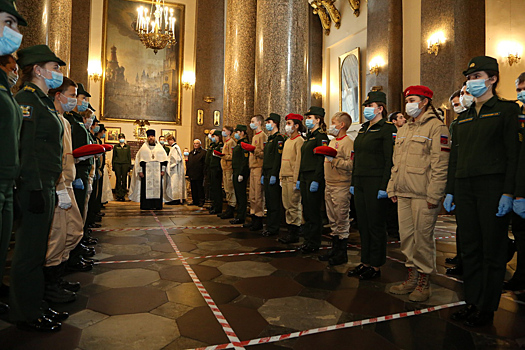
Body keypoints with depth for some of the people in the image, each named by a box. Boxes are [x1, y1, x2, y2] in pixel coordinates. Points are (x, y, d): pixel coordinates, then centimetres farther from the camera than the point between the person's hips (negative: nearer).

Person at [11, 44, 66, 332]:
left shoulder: (43, 101, 20)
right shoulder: (26, 99, -9)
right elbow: (25, 148, -18)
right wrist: (35, 189, -21)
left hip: (46, 186, 10)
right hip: (34, 187, -10)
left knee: (37, 249, 16)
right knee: (30, 251, -1)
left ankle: (34, 305, 29)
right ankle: (27, 315, 12)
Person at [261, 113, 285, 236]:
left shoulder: (279, 138, -10)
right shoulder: (270, 138, 20)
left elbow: (278, 158, -17)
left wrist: (274, 175, -21)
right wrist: (263, 175, 18)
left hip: (273, 175, -9)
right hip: (267, 175, 10)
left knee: (274, 203, -4)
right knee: (268, 202, 12)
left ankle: (273, 228, 3)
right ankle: (269, 226, 20)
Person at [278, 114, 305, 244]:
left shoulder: (299, 141, -9)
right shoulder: (287, 141, 18)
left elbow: (299, 161, -14)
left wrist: (296, 180, -18)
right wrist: (281, 177, 17)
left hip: (293, 178, -9)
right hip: (285, 178, 9)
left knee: (294, 206, -3)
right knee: (287, 206, 12)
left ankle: (294, 234, 5)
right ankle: (289, 230, 21)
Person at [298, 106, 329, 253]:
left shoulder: (321, 136, -9)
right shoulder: (309, 136, 19)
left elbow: (321, 160, -16)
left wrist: (316, 180, -21)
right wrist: (299, 179, 18)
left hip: (314, 177, -9)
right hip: (304, 177, 9)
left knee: (314, 211, -2)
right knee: (306, 210, 12)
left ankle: (314, 243, 8)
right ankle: (307, 239, 22)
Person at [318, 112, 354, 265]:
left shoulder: (348, 142, -10)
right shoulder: (332, 142, 18)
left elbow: (351, 164, -22)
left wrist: (334, 159, -24)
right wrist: (325, 156, 12)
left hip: (341, 186, -9)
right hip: (329, 185, 9)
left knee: (342, 220, -1)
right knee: (332, 220, 14)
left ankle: (342, 253, 9)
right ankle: (334, 248, 25)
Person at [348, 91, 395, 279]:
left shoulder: (387, 128, -7)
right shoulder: (363, 129, 17)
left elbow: (390, 160, -13)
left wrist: (384, 186, -18)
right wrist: (353, 182, 15)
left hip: (376, 183, -8)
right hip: (360, 182, 8)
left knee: (376, 224, 1)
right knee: (363, 223, 12)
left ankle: (376, 266, 14)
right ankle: (365, 262, 24)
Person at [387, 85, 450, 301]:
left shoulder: (436, 127, -4)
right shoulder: (404, 130, 20)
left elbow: (440, 165, -11)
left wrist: (434, 195, -16)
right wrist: (392, 188, 16)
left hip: (423, 195, -7)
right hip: (404, 194, 7)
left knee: (423, 237, -1)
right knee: (406, 236, 10)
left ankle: (424, 283, 13)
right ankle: (411, 278, 23)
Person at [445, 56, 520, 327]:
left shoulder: (506, 110, 1)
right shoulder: (463, 119, 17)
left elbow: (513, 154, -7)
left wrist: (508, 192, -15)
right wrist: (450, 191, 11)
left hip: (493, 186, -5)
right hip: (464, 188, 6)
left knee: (492, 250, 2)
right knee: (470, 248, 9)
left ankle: (487, 308, 13)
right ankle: (472, 302, 19)